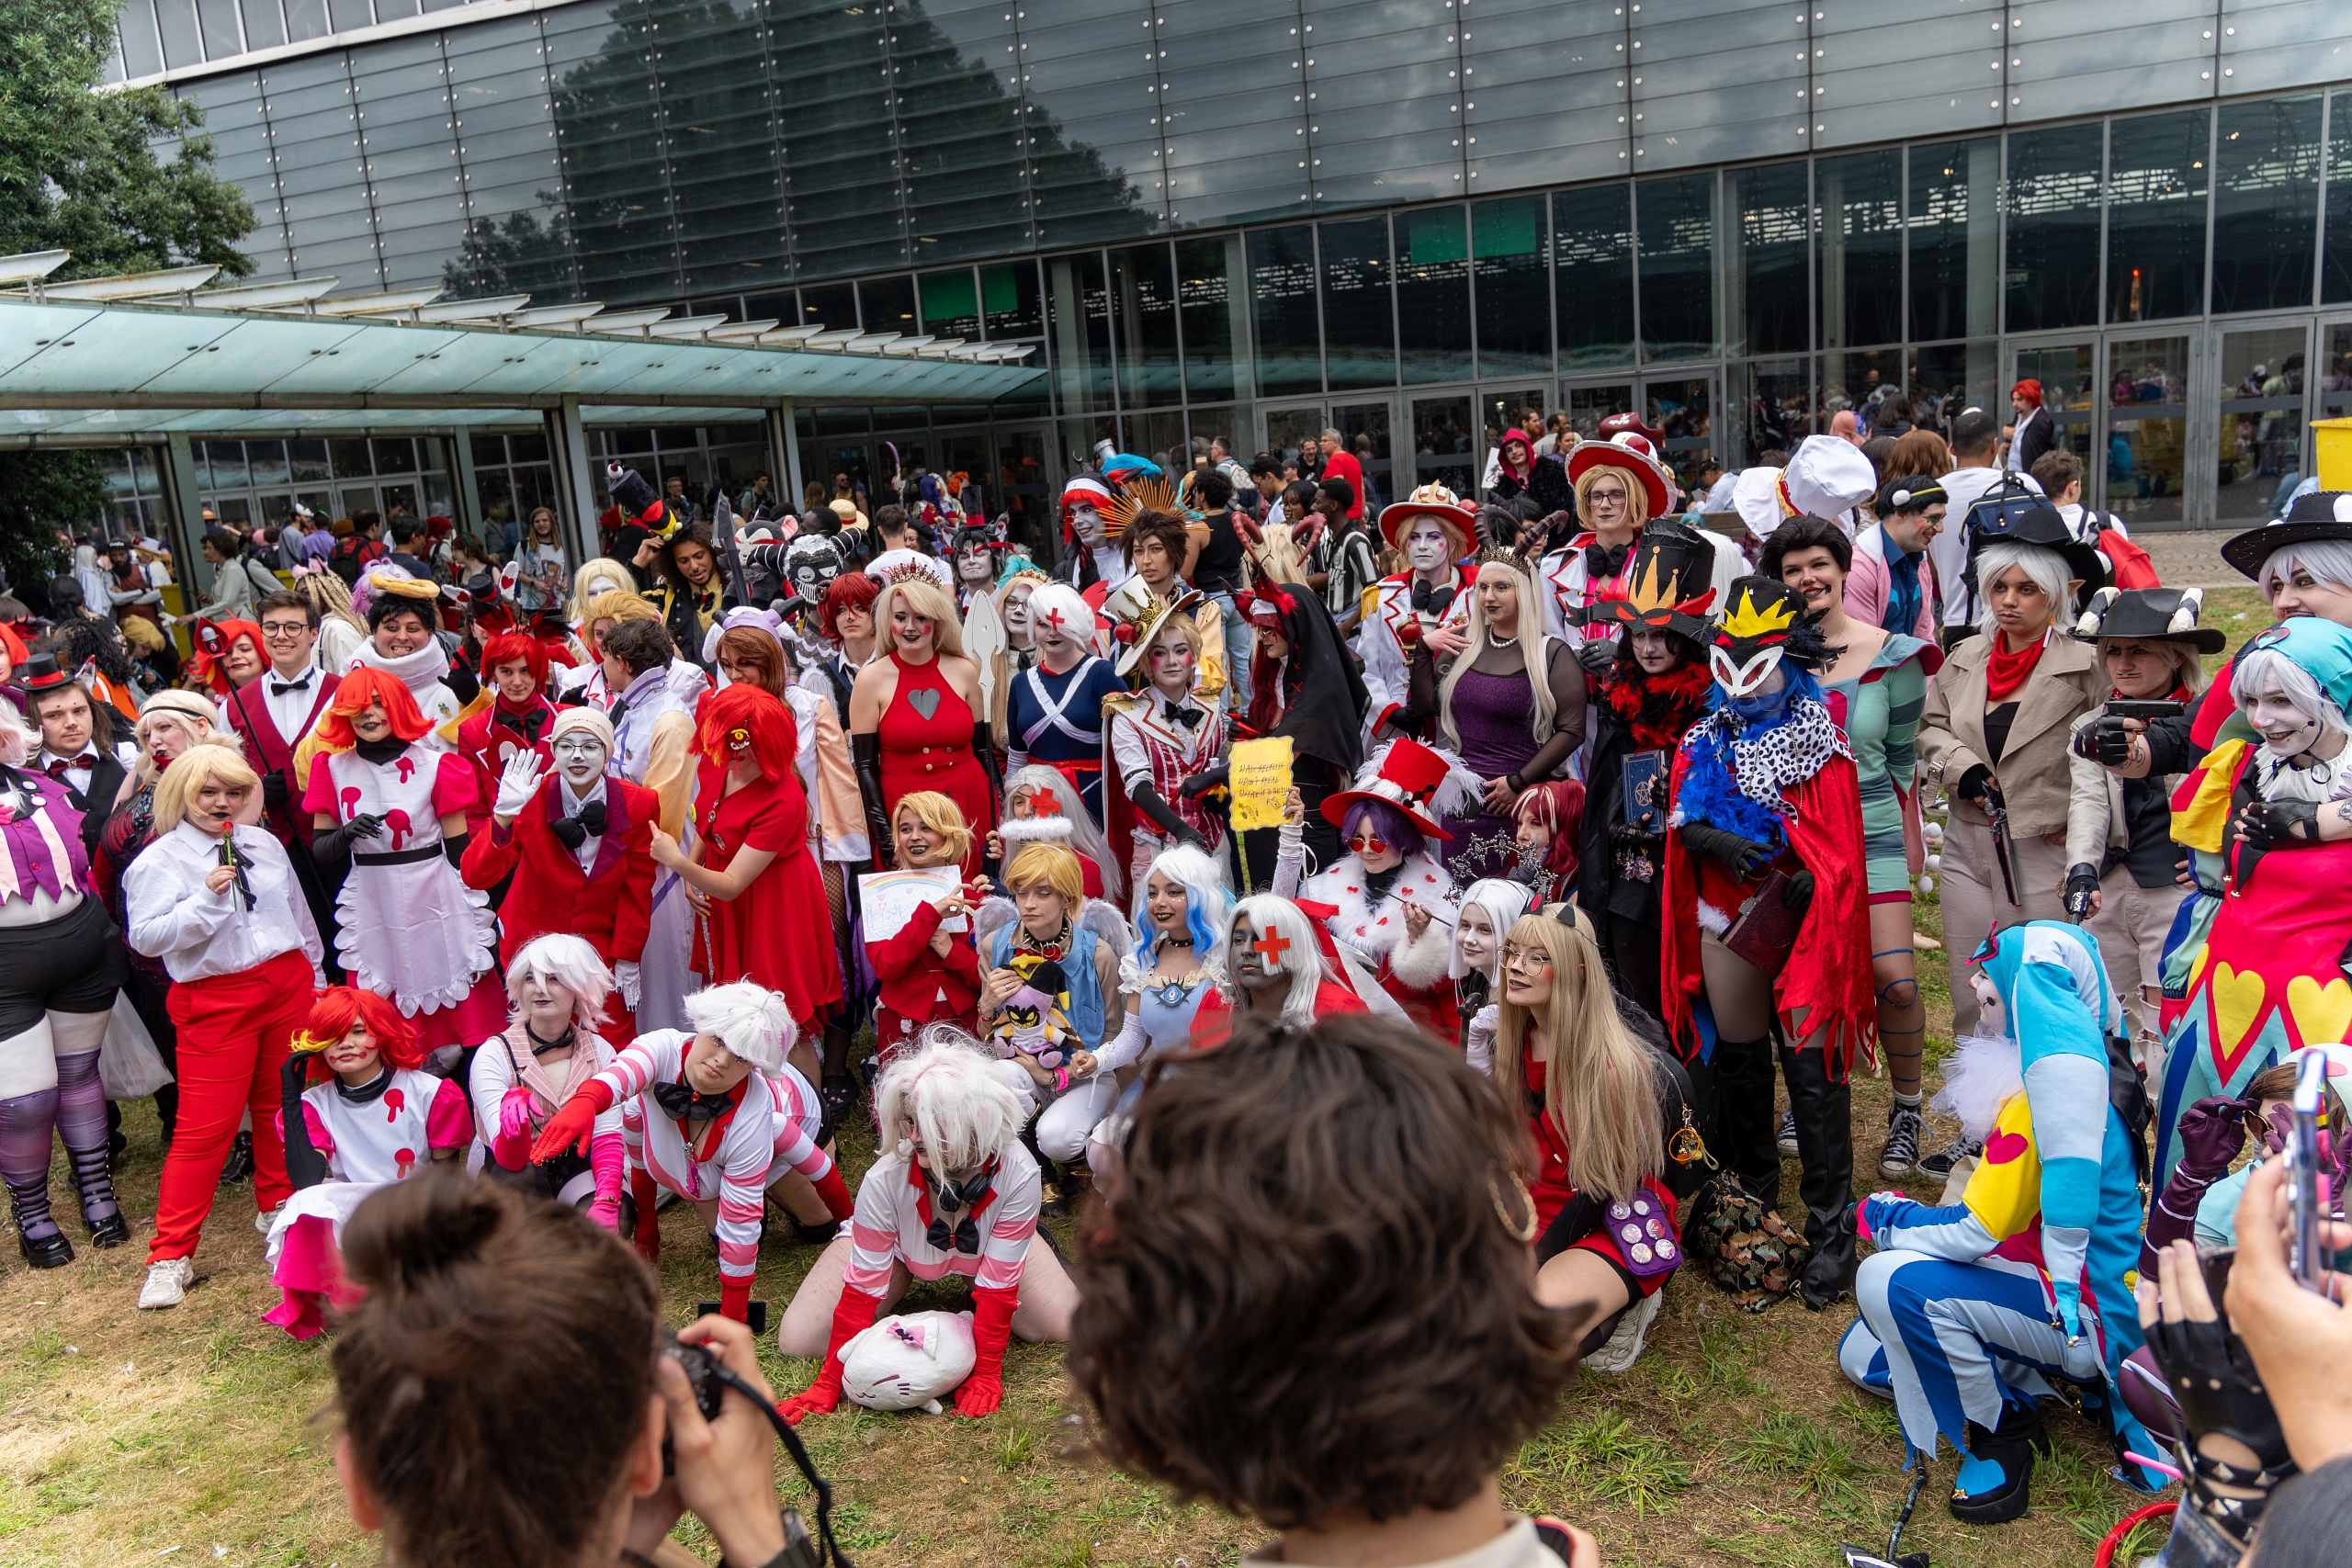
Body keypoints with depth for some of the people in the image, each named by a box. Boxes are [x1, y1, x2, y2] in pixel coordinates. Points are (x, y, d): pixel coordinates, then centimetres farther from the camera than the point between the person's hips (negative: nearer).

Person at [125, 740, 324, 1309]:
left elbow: (298, 914, 21)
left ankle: (277, 1204, 32)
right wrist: (206, 900, -22)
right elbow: (146, 937, -13)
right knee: (205, 1126, -6)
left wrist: (315, 977, 23)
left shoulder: (265, 845, 12)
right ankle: (170, 1257, 3)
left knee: (282, 1105, 12)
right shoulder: (159, 860, -3)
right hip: (214, 1000, -5)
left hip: (287, 985, 5)